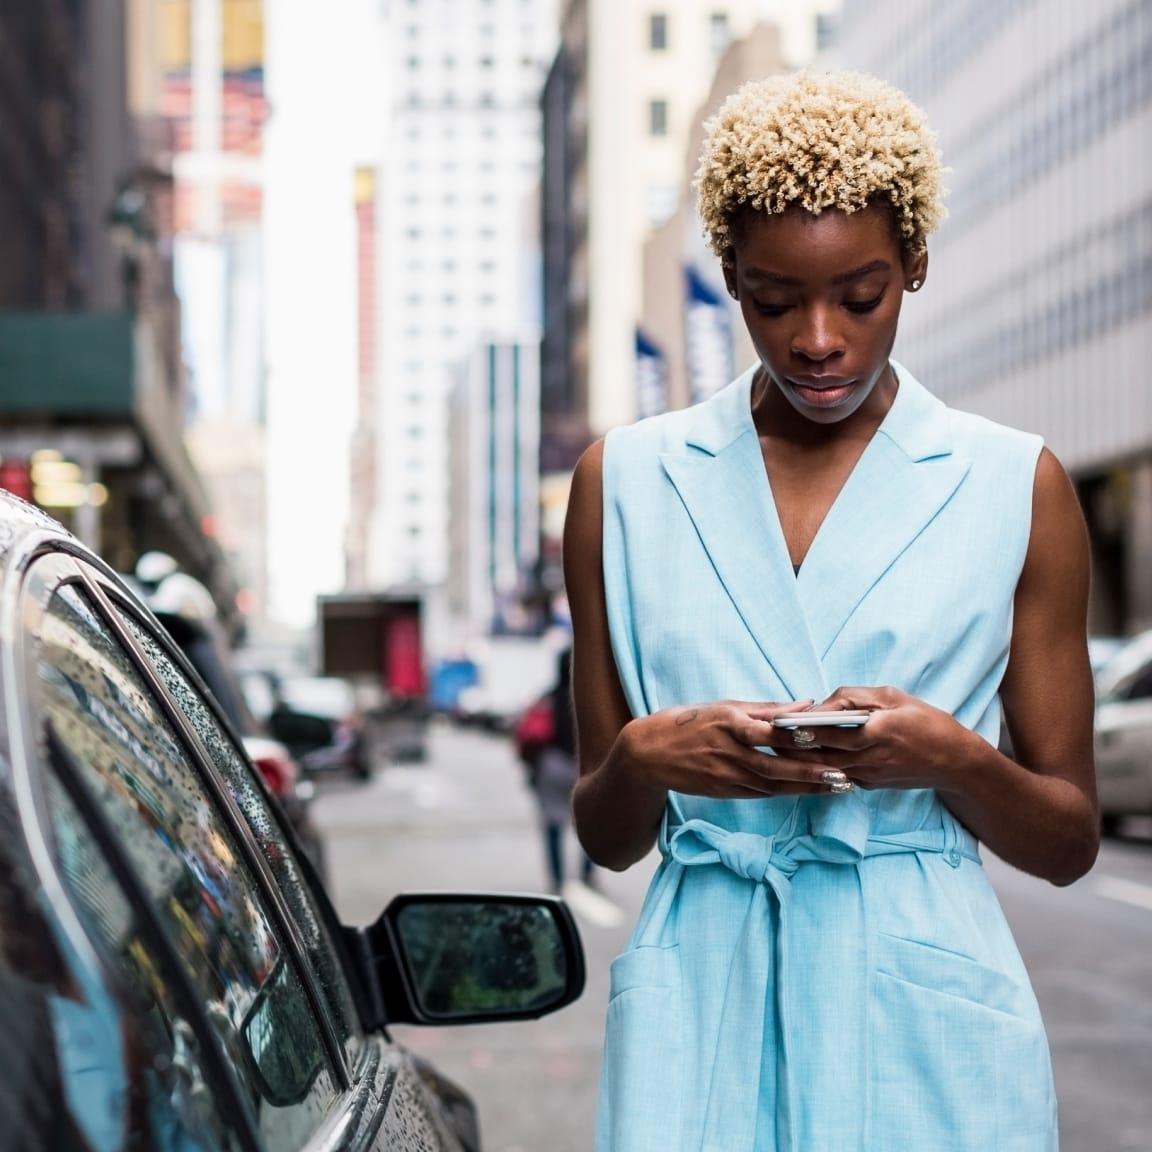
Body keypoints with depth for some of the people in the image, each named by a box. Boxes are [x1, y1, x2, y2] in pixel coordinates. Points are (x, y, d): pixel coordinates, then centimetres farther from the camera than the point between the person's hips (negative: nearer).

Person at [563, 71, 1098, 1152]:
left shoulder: (1016, 487, 1)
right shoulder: (626, 480, 4)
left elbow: (1069, 839, 5)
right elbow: (607, 839, 9)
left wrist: (952, 759, -15)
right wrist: (645, 758, -13)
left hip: (926, 1016, -1)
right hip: (703, 1011, 1)